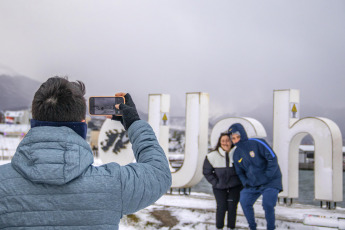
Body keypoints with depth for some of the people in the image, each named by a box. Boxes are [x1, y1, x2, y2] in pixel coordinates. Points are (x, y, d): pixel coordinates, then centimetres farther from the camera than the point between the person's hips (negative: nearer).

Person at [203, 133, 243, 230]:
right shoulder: (212, 156, -11)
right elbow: (206, 172, 1)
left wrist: (242, 181, -1)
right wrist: (215, 183, -3)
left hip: (235, 186, 0)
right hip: (219, 187, 0)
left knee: (232, 207, -3)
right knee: (221, 207, -7)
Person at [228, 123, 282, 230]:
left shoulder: (257, 143, -16)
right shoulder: (236, 154, 4)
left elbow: (273, 159, -18)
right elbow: (240, 172, 16)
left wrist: (267, 176, -19)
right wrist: (246, 183, 0)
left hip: (270, 181, -6)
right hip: (252, 185, 6)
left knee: (268, 204, -20)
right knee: (244, 202, -6)